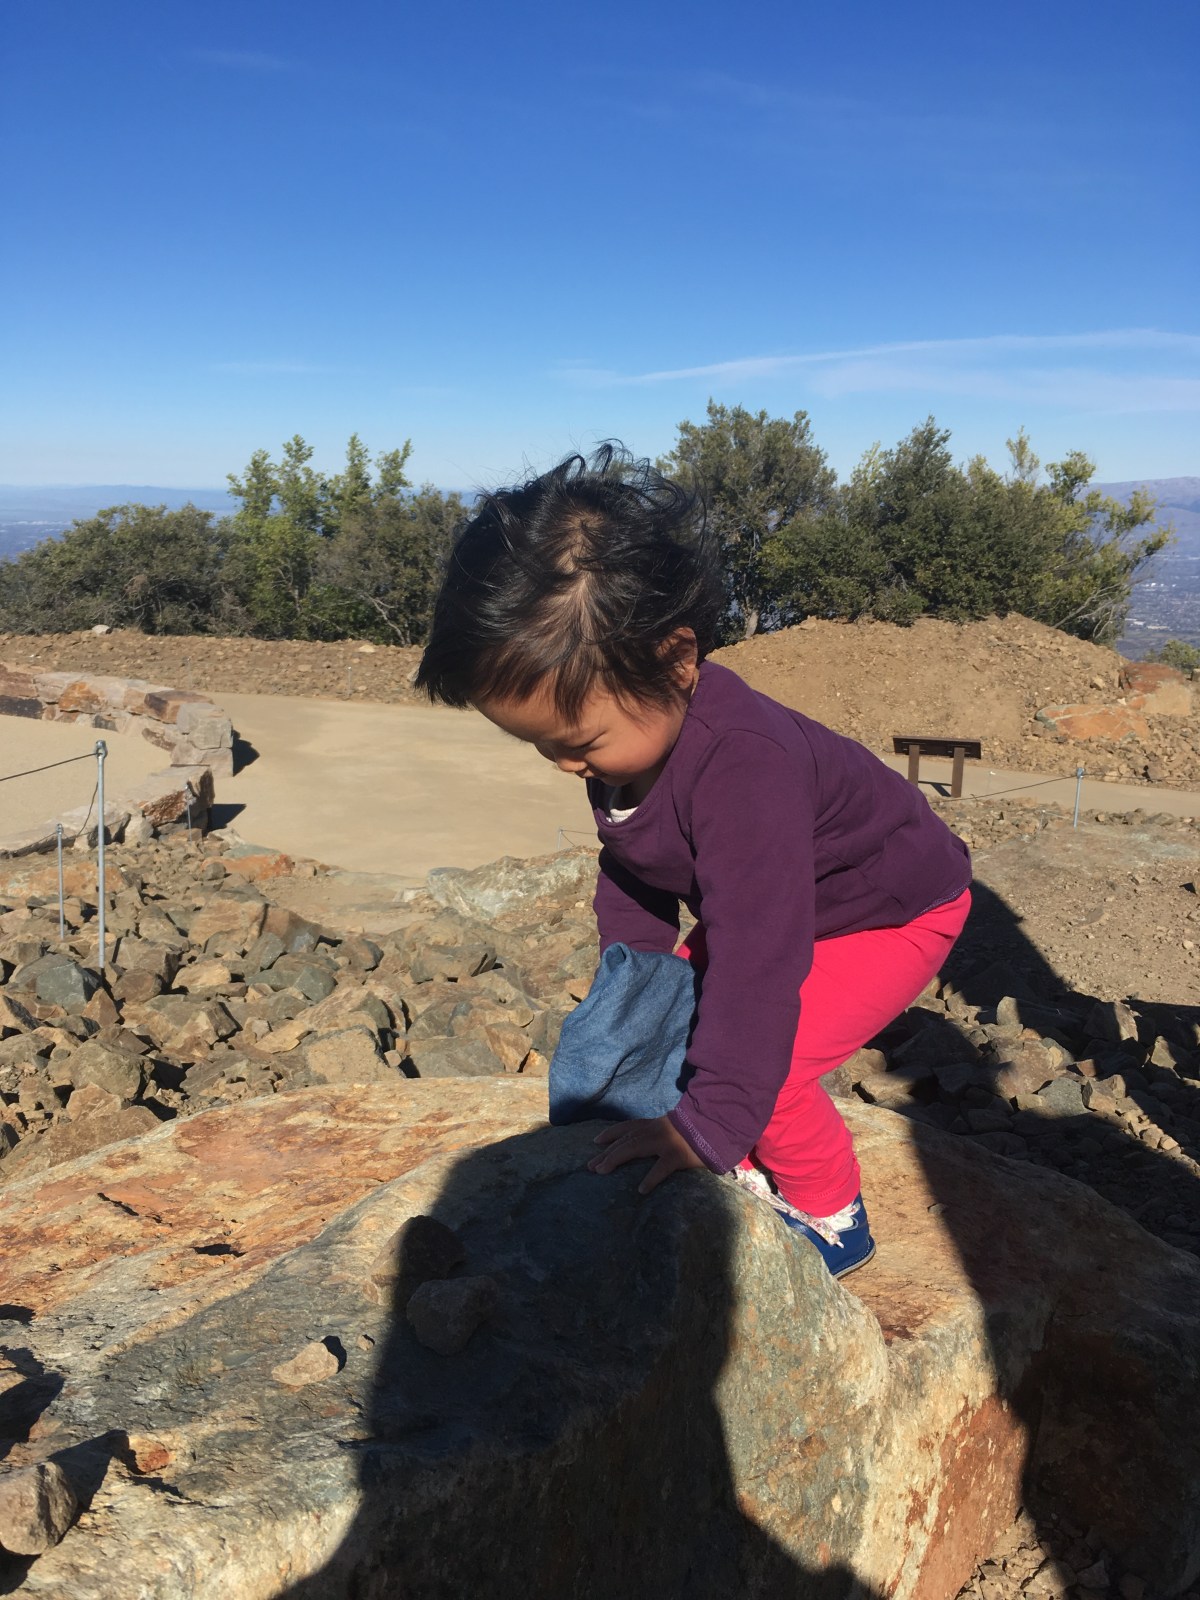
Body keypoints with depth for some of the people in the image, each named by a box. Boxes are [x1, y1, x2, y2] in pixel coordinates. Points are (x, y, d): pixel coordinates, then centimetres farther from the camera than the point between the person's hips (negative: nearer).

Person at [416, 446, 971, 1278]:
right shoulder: (634, 729, -13)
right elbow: (627, 865, 5)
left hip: (898, 911, -8)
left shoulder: (742, 762, -42)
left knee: (764, 1069, -19)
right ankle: (751, 1177, 19)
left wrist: (707, 1124, -38)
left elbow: (758, 959, -41)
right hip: (781, 900, 9)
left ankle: (832, 1221, 9)